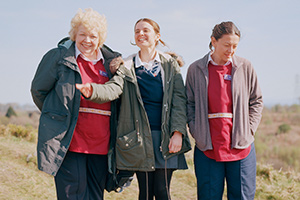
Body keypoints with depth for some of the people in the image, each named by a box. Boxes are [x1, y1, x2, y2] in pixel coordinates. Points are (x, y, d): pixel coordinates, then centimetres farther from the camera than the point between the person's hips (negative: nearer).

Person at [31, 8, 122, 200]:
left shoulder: (109, 62, 13)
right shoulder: (58, 57, 1)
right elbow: (38, 90, 8)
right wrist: (57, 115, 12)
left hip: (101, 146, 5)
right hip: (69, 143, -4)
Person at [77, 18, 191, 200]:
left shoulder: (170, 64, 7)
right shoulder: (127, 67, 7)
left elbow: (179, 99, 1)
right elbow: (114, 87, -11)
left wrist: (177, 132, -9)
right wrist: (92, 90, -33)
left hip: (166, 135, 0)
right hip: (140, 136, 0)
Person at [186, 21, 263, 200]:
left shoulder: (245, 68, 4)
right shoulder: (196, 69, 3)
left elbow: (256, 101, 11)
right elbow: (190, 103, 9)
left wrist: (249, 130, 1)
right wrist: (196, 132, -2)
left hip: (241, 146, 1)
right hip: (207, 147, 0)